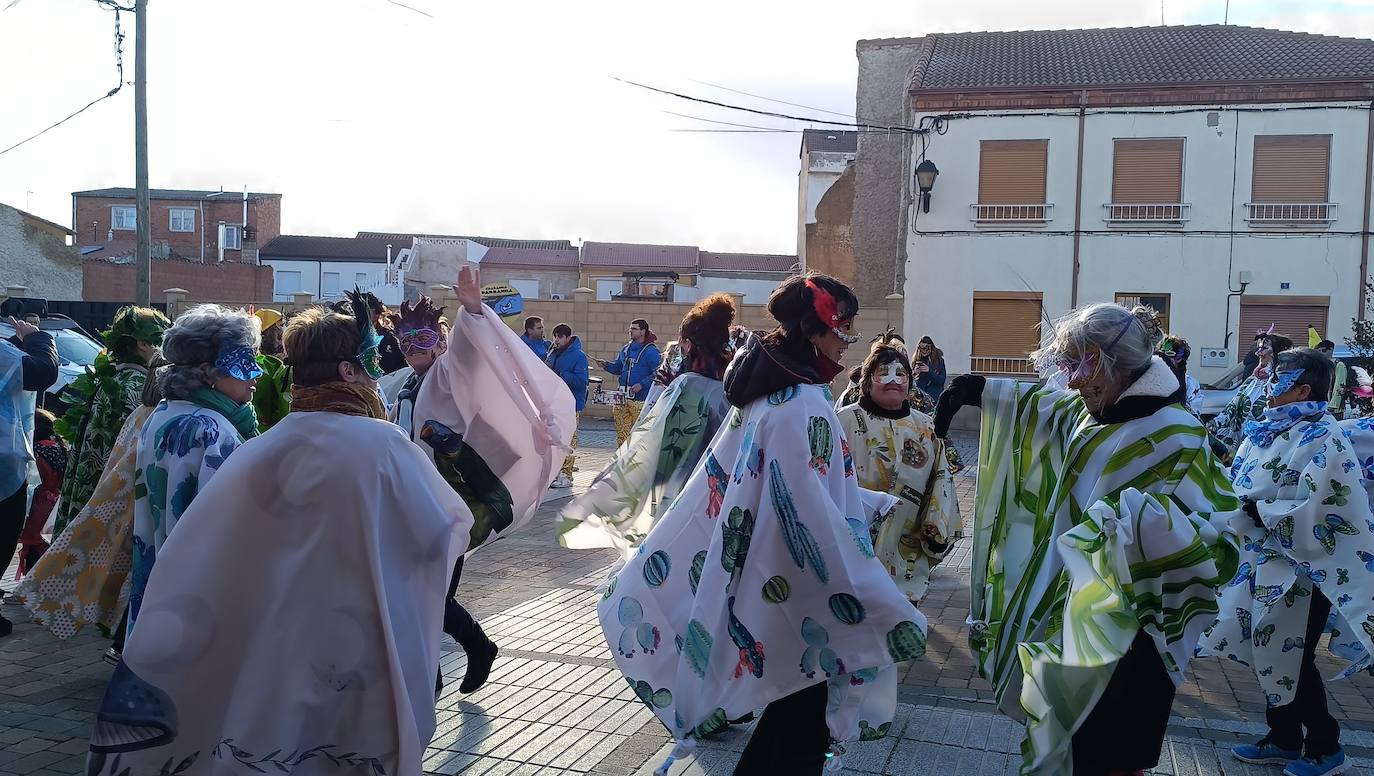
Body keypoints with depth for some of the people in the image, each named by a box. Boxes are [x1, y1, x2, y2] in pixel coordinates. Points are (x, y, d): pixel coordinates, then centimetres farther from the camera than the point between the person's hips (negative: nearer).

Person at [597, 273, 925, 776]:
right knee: (804, 711, 6)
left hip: (754, 575, 9)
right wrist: (886, 611, -25)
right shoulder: (802, 403, -23)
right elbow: (813, 516, -28)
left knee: (792, 706, 23)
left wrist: (879, 503, 23)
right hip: (794, 594, -9)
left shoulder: (768, 389, 6)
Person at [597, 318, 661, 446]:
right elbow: (618, 368, 25)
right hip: (622, 397, 7)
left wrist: (642, 384, -20)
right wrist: (606, 365, 7)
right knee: (621, 432, 10)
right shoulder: (626, 349, 15)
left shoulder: (651, 351, -7)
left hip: (641, 398, -7)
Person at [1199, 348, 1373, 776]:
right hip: (1264, 561, 8)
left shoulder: (1323, 440, -18)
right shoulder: (1269, 429, 7)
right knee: (1270, 656, 15)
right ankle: (1283, 739, 30)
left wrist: (1253, 510, -20)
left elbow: (1311, 514, -24)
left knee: (1290, 659, 3)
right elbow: (1245, 484, 14)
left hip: (1300, 567, -8)